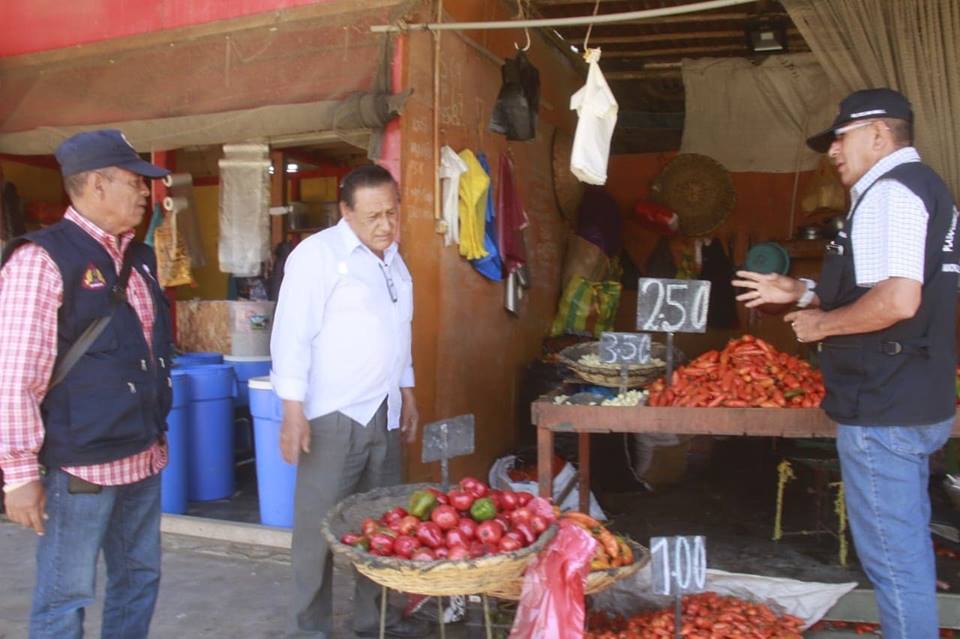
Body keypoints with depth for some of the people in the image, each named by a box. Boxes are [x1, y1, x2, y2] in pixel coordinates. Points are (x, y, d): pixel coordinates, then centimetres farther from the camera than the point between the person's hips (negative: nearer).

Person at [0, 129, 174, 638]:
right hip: (80, 463, -7)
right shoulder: (41, 258, -14)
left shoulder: (138, 257, 10)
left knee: (139, 580, 18)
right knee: (65, 596, 6)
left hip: (142, 458, 8)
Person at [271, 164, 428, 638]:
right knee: (319, 528, 2)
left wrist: (406, 393, 20)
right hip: (333, 417, -7)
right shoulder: (318, 254, -10)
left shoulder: (392, 258, 13)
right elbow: (293, 335, -14)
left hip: (384, 415, 7)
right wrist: (293, 412, -18)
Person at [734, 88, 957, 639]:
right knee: (909, 543, 21)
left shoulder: (890, 192, -16)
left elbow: (897, 300, -29)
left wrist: (822, 324, -14)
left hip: (884, 409, -11)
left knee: (892, 553, -1)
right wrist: (803, 292, 16)